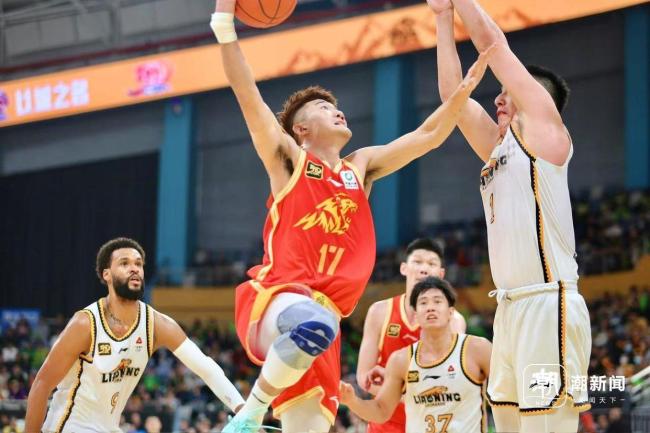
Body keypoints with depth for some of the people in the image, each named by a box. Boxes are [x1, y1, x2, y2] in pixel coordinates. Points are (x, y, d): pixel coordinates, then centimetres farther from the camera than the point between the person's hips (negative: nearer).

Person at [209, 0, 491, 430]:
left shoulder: (360, 167, 25)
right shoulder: (288, 159, 11)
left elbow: (428, 136, 24)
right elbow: (247, 93, 1)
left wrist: (465, 89, 12)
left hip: (321, 316, 6)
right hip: (274, 296, -6)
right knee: (316, 322, -40)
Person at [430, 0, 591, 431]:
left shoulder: (544, 128, 0)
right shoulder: (499, 147, 20)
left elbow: (492, 42, 1)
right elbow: (453, 93, 21)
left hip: (547, 308, -9)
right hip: (510, 309, 9)